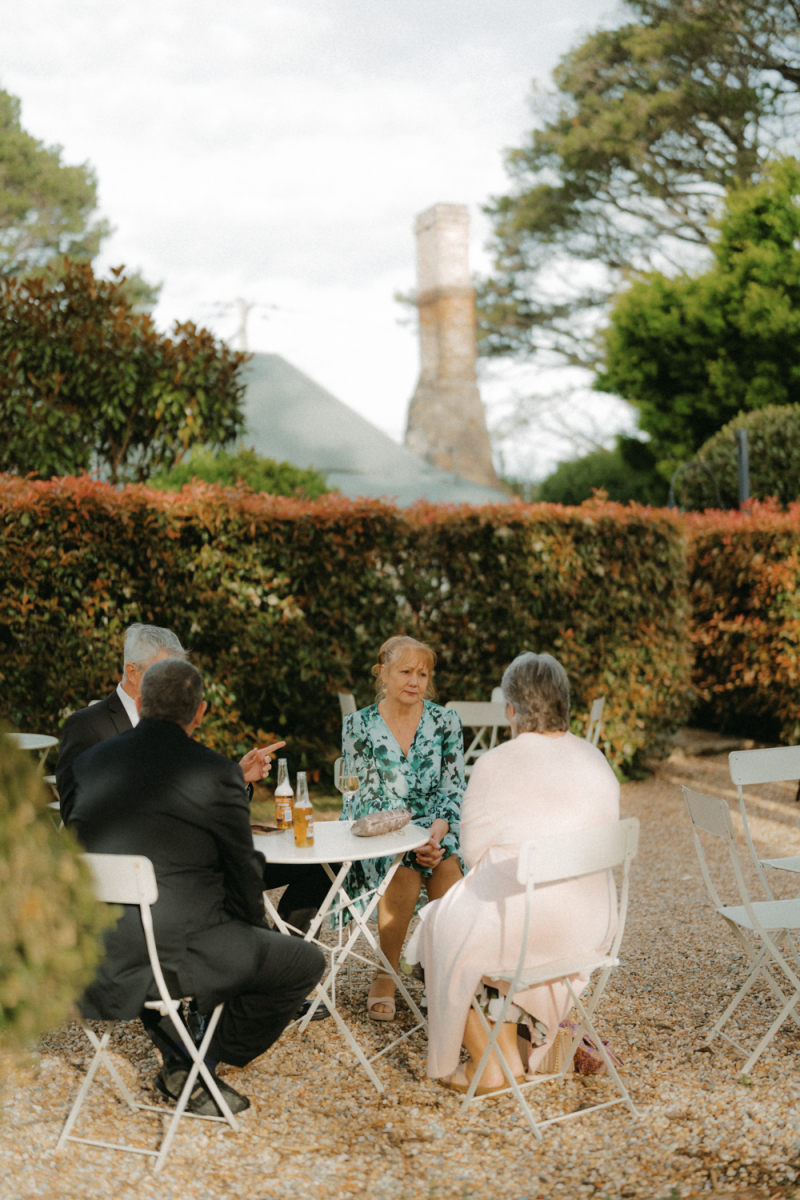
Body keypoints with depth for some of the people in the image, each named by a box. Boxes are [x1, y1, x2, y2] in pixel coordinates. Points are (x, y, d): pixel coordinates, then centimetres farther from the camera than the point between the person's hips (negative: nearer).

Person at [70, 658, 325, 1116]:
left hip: (95, 955, 6)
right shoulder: (216, 773, -9)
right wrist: (251, 927, 20)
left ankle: (179, 1063, 33)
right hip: (175, 953, -6)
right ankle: (205, 1067, 16)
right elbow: (243, 872, -1)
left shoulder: (90, 763, 6)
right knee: (306, 962, 11)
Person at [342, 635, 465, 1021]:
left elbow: (453, 791, 3)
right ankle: (386, 975, -16)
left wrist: (437, 831, -18)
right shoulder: (358, 725, 0)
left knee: (448, 868, -32)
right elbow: (362, 799, -4)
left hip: (436, 832, 2)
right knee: (403, 869, -34)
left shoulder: (445, 722, 5)